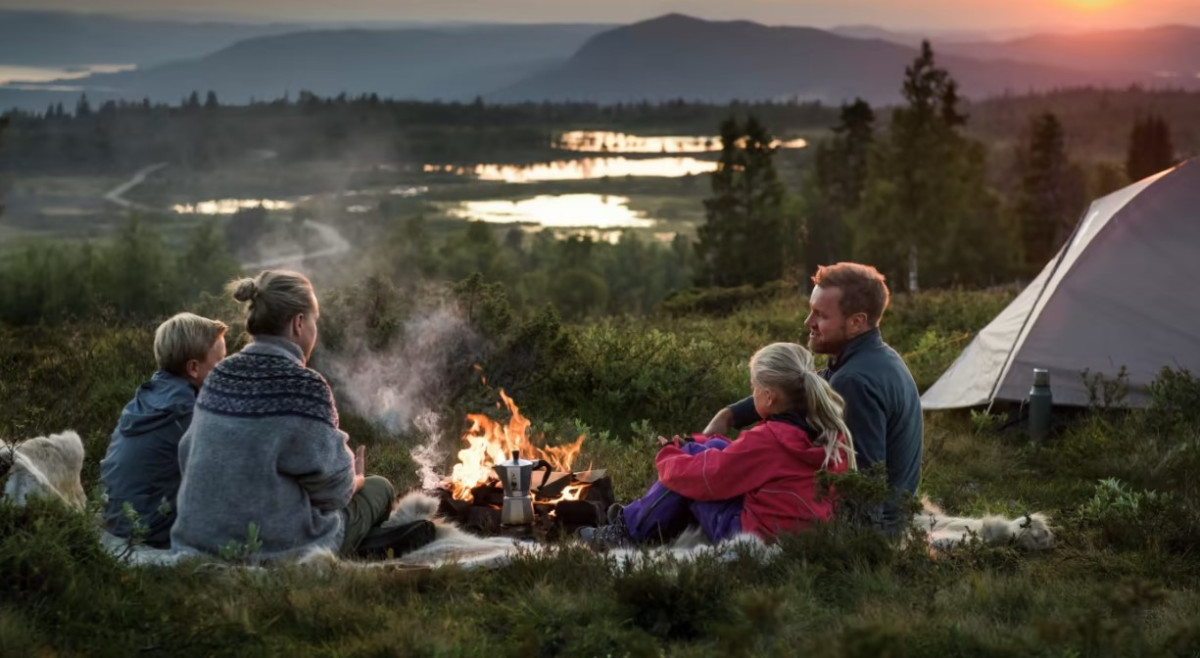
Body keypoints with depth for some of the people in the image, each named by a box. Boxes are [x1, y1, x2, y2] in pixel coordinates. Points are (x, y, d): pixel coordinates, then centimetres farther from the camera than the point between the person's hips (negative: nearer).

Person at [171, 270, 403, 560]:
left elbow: (188, 458, 8)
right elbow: (331, 485, -14)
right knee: (378, 488, 19)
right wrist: (351, 482, 11)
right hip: (276, 550, -7)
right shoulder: (304, 386, -20)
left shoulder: (220, 376, 1)